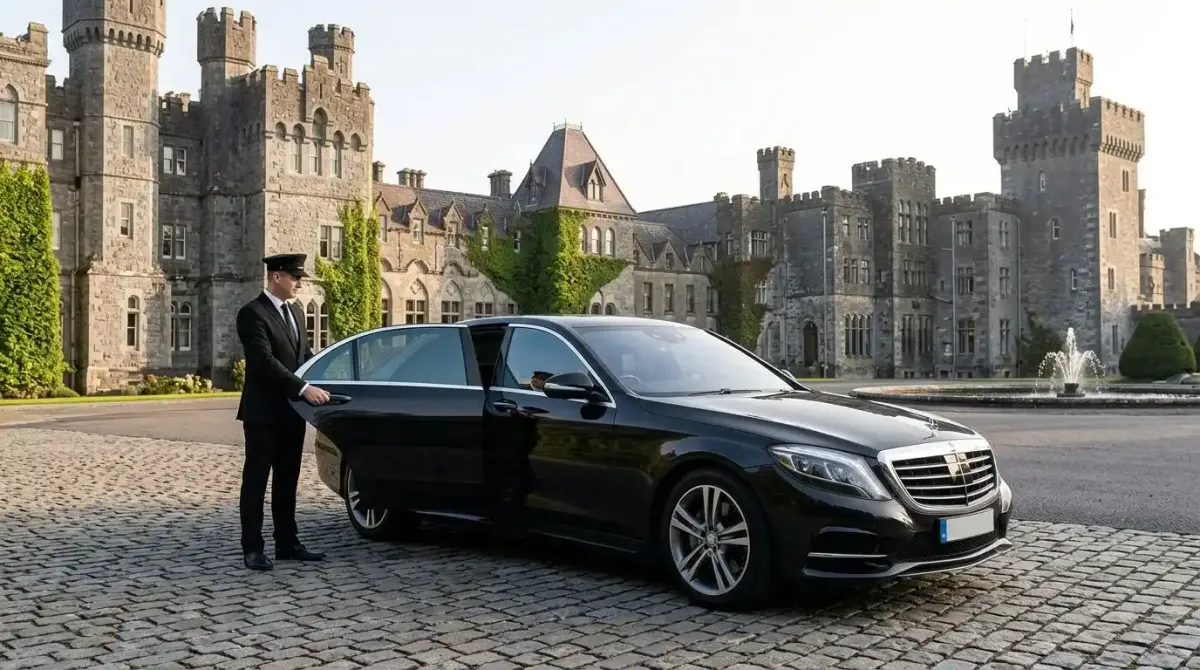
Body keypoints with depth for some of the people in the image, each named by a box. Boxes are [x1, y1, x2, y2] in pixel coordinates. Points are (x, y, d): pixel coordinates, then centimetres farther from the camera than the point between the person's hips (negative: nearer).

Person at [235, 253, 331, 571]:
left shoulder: (294, 311, 13)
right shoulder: (252, 313, -13)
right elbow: (265, 360, -23)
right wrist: (303, 388, -29)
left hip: (291, 412, 8)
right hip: (263, 413, -8)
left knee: (287, 482, 13)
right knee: (256, 481, 1)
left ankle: (287, 544, 20)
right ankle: (252, 549, 7)